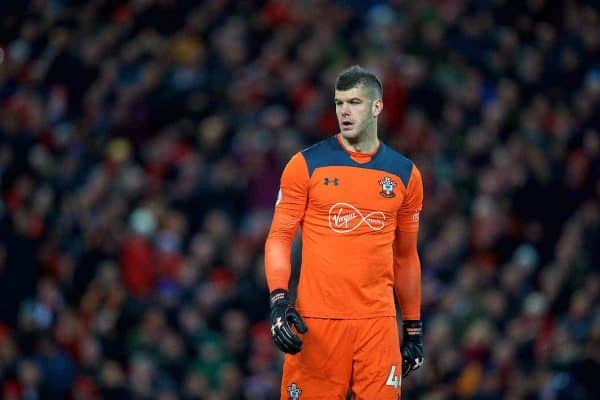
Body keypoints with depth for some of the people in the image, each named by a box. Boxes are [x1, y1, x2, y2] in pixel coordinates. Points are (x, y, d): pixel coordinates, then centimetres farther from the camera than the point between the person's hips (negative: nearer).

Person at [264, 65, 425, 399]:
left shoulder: (405, 174, 10)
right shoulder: (306, 165, 3)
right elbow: (279, 237, 2)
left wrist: (414, 329, 17)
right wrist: (279, 299, -13)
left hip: (377, 321, 2)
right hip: (315, 321, -2)